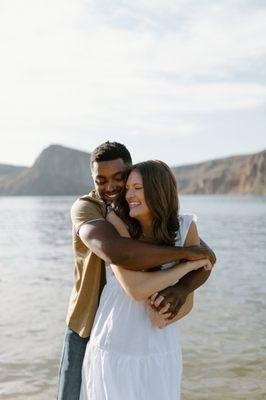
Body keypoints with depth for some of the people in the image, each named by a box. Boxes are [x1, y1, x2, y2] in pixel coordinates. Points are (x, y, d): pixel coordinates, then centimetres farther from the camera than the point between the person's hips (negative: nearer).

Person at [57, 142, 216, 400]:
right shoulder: (85, 208, -20)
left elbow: (204, 261, -14)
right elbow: (116, 252, -42)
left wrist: (182, 288, -37)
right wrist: (186, 252, -33)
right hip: (87, 332, -2)